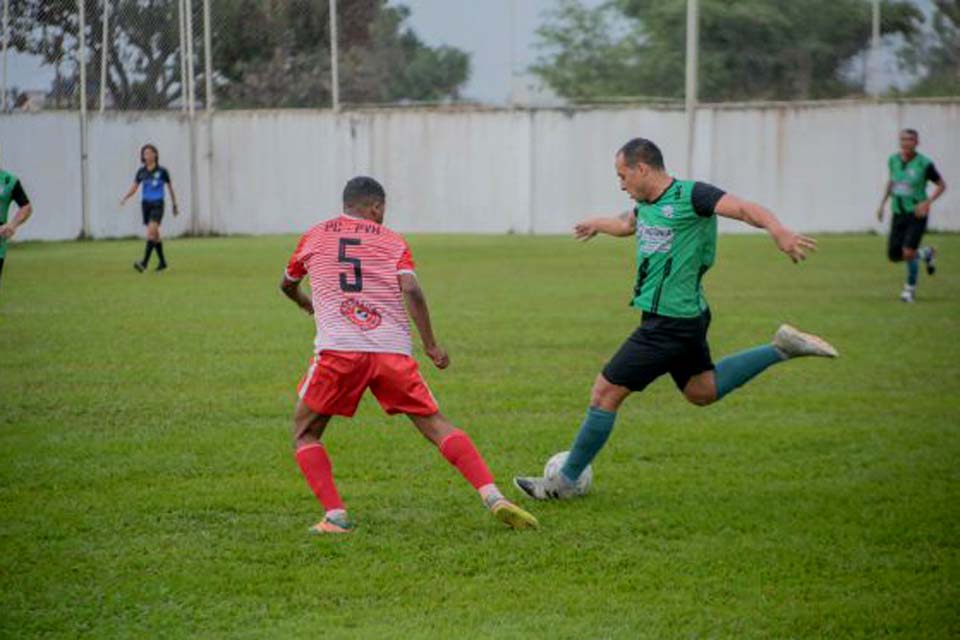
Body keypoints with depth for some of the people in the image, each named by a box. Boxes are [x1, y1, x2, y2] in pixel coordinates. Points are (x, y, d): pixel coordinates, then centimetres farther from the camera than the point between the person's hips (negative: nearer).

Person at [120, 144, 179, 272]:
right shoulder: (141, 172, 5)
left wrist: (175, 206, 14)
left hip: (158, 205, -5)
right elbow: (133, 189, 4)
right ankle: (162, 262, 29)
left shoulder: (162, 171, -4)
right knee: (155, 234, 13)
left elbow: (171, 188, 7)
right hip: (145, 205, 5)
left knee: (151, 232, -20)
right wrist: (124, 198, -16)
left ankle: (144, 263, -29)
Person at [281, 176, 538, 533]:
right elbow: (411, 290, -1)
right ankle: (493, 498, -10)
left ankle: (335, 516, -2)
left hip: (338, 351, -1)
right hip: (392, 352, 1)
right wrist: (431, 346, 5)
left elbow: (287, 285, 36)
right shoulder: (392, 242, 15)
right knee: (437, 426, 7)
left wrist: (305, 304, 57)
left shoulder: (314, 237, 19)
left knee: (304, 435, 15)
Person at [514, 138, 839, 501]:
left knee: (605, 392, -4)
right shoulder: (646, 203, 9)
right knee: (701, 392, 24)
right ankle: (781, 349, 24)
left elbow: (743, 208, -30)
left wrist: (777, 230, -50)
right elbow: (628, 225, 33)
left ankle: (565, 481, 6)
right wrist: (599, 224, 54)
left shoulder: (689, 196, -17)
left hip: (670, 325, -10)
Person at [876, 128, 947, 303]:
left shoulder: (924, 164, -13)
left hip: (917, 214, -5)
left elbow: (941, 185, -3)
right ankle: (926, 253, 34)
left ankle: (910, 288, 6)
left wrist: (927, 202, -16)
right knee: (894, 255, 5)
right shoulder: (893, 160, 1)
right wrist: (883, 203, 13)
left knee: (908, 252, -17)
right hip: (898, 212, 5)